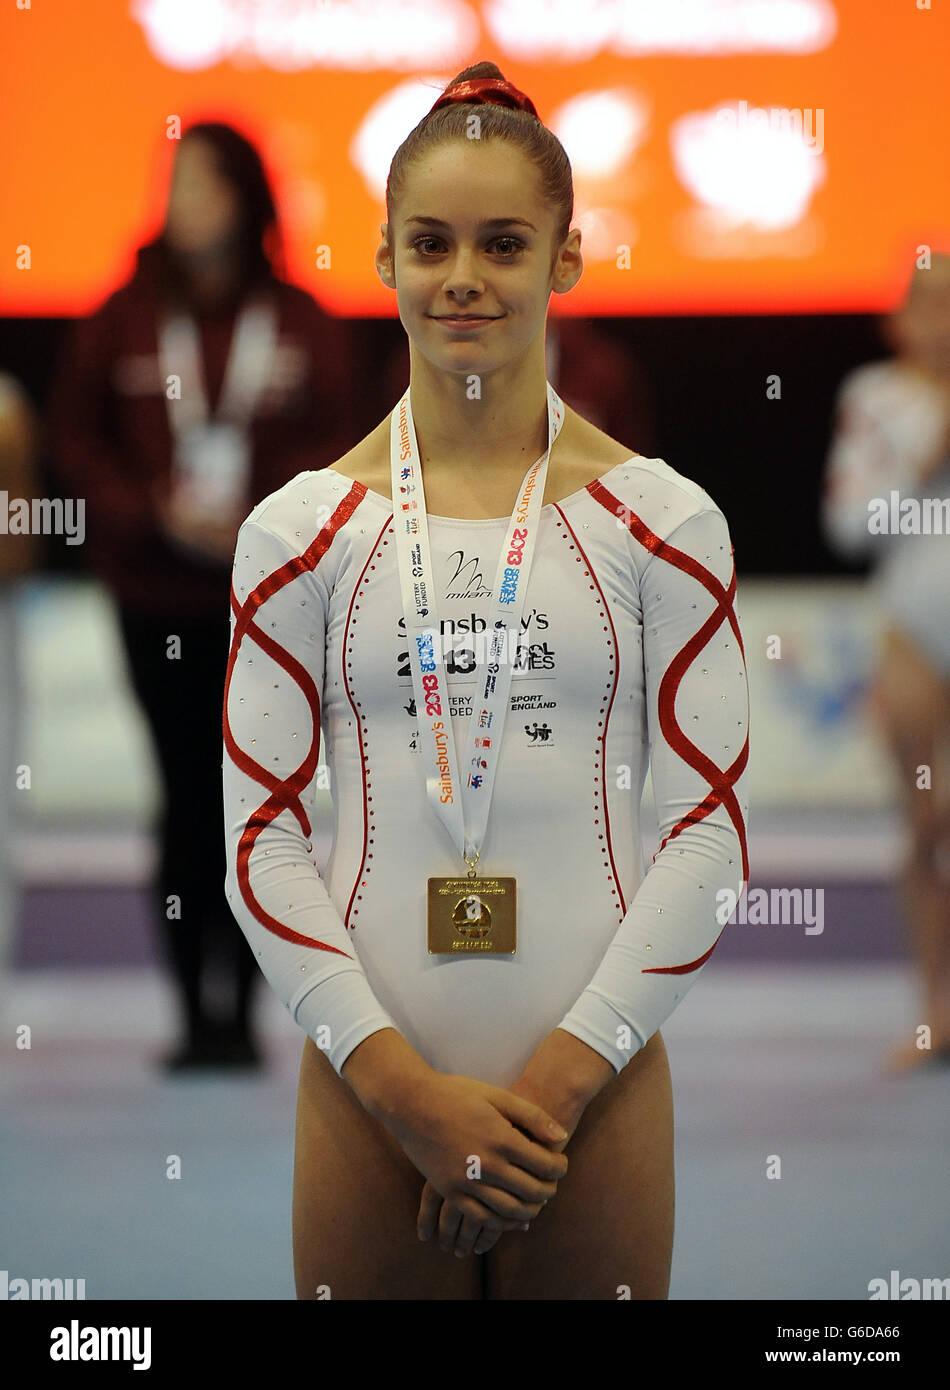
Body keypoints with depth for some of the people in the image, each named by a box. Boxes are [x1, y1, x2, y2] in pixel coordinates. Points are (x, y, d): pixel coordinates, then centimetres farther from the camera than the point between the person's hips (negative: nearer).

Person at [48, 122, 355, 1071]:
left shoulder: (301, 325, 2)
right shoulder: (125, 318, 2)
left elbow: (330, 443, 3)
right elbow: (76, 437, 4)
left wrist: (258, 519, -12)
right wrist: (154, 512, -10)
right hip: (159, 600, 0)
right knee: (187, 800, 1)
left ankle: (241, 1011, 7)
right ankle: (194, 1013, 7)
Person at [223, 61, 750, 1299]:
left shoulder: (662, 523, 3)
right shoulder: (300, 532, 4)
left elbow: (712, 824, 0)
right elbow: (259, 832, 1)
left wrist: (562, 1076, -9)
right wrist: (403, 1085, -8)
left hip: (595, 1085, 0)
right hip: (367, 1089, 1)